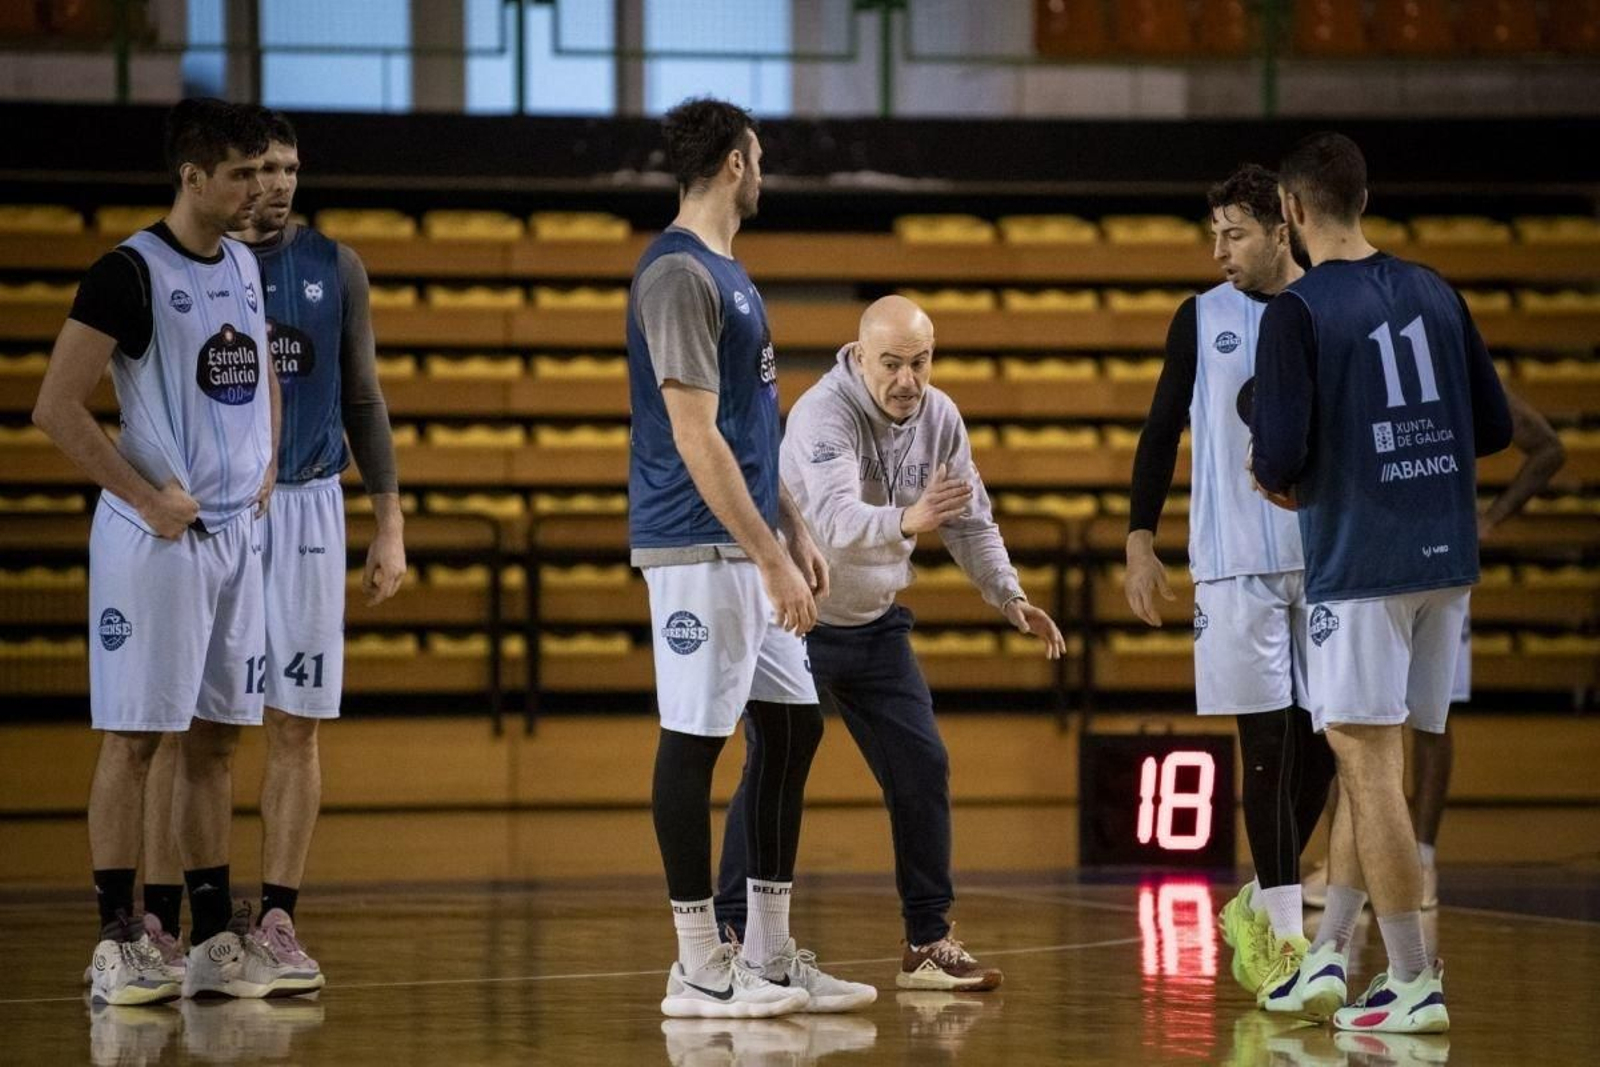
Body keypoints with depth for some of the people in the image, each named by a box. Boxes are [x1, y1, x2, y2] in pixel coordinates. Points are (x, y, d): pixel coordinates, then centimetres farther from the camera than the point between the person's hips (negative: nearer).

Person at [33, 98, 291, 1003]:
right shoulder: (131, 272, -13)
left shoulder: (246, 265, 10)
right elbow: (56, 406, -16)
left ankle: (217, 938, 14)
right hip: (156, 538, -7)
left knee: (217, 739, 9)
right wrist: (148, 499, -16)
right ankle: (119, 940, 0)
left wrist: (266, 469, 12)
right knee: (135, 735, -3)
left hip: (237, 532, 7)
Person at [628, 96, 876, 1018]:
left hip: (753, 544, 10)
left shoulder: (728, 273, 16)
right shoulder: (678, 275, -15)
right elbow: (695, 437, -19)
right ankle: (700, 970, 0)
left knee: (794, 725, 11)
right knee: (695, 737, -5)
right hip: (700, 549, -10)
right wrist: (771, 559, -20)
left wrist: (796, 534, 18)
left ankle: (769, 958, 17)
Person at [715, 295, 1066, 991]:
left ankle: (928, 944, 10)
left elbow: (971, 520, 8)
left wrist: (1009, 597, -4)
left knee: (922, 769, 2)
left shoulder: (939, 419, -4)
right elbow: (835, 520, -42)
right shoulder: (823, 415, -25)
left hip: (875, 625, 6)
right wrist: (908, 520, -60)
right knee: (772, 775, -14)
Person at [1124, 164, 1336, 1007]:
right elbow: (1162, 429, 8)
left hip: (1326, 558, 1)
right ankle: (1283, 932, 0)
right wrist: (1139, 542, 1)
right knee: (1267, 740, -4)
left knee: (1320, 738, 2)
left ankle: (1258, 907, 20)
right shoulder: (1202, 318, 4)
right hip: (1234, 563, -1)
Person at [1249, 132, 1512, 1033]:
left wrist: (1272, 474, 8)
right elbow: (1496, 428, 12)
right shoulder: (1434, 295, 8)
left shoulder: (1297, 312, -10)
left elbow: (1281, 460, -15)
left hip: (1361, 564, -6)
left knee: (1372, 771, -1)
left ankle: (1416, 984, -1)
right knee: (1370, 768, 15)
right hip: (1446, 559, 6)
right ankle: (1330, 957, 19)